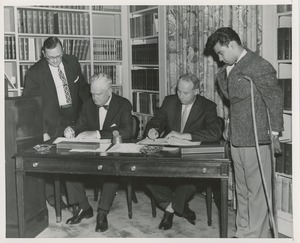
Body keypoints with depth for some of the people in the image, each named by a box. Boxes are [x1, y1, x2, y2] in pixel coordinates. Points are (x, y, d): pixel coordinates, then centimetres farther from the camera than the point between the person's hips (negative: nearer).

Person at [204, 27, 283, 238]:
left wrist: (274, 133, -9)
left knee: (257, 191, 1)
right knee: (242, 190, 17)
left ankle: (257, 235, 12)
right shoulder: (231, 68, 11)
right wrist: (224, 74, 3)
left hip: (256, 141, -8)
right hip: (237, 139, 8)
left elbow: (276, 100, -11)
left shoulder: (259, 66, -14)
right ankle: (243, 232, 31)